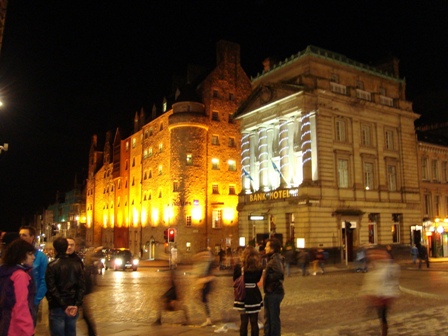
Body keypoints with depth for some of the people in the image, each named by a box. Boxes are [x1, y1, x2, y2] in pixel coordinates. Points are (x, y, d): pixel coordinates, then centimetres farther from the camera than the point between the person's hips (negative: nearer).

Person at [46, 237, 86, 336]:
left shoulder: (52, 266, -10)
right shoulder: (77, 264, 4)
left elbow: (51, 289, -15)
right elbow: (82, 286, 0)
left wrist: (64, 306, -12)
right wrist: (77, 305, -4)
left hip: (57, 308, -4)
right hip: (73, 307, 5)